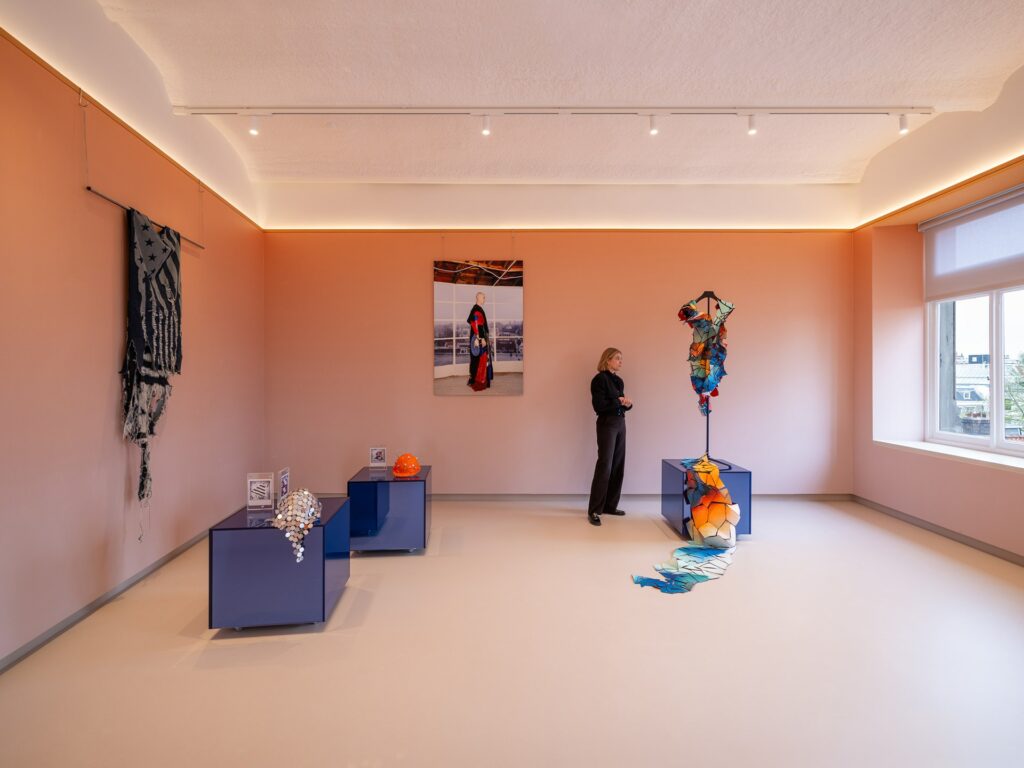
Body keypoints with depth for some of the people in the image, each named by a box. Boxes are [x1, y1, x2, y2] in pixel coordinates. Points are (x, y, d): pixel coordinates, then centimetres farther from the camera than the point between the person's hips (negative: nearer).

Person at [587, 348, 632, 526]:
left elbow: (622, 404, 15)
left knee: (618, 466, 7)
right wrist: (618, 401, -12)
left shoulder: (619, 380, 15)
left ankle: (610, 505, 18)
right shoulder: (599, 379, -9)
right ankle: (594, 510, -3)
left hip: (620, 424, 8)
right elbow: (599, 406, -17)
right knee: (604, 466, -8)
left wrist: (627, 403, -6)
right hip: (607, 424, -8)